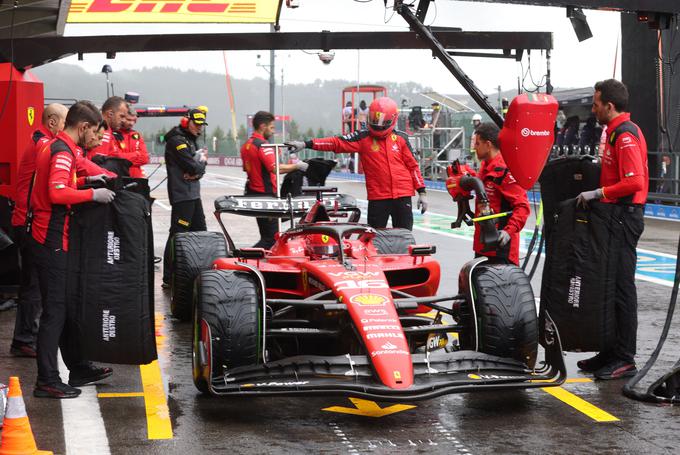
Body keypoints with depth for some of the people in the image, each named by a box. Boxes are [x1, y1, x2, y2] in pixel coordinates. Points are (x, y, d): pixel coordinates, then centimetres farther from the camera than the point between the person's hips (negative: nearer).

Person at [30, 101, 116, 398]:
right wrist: (92, 194, -21)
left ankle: (78, 368, 25)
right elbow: (58, 193, -29)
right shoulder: (63, 152, -16)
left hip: (47, 237, 10)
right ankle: (47, 381, -3)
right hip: (52, 240, -10)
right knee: (55, 309, -7)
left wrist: (91, 182, 15)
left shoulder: (54, 147, 16)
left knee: (64, 306, 15)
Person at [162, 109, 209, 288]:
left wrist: (196, 171, -10)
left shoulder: (191, 140, 19)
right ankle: (169, 278, -8)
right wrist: (201, 161, 1)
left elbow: (200, 168, 12)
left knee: (200, 232, 15)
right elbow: (193, 167, -20)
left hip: (193, 194, 10)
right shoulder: (177, 141, -12)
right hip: (182, 194, -10)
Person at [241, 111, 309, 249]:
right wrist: (296, 166, -20)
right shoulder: (263, 145, -16)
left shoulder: (246, 145, 13)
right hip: (265, 195, -10)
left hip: (253, 191, 10)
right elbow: (275, 168, -27)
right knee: (270, 238, -7)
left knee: (266, 236, 15)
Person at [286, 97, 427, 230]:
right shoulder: (363, 139, 1)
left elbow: (412, 165, 9)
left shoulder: (401, 138, 6)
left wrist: (422, 192, 4)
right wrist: (306, 144, -17)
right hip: (377, 197, -1)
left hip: (402, 196, 1)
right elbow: (336, 143, -7)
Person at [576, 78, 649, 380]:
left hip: (625, 217, -11)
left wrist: (597, 193, -19)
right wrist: (596, 192, 15)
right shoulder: (616, 132, 17)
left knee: (622, 287, -7)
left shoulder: (625, 135, -16)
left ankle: (625, 359, -2)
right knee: (610, 286, 14)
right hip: (616, 216, 11)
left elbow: (635, 182, -25)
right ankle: (611, 352, 22)